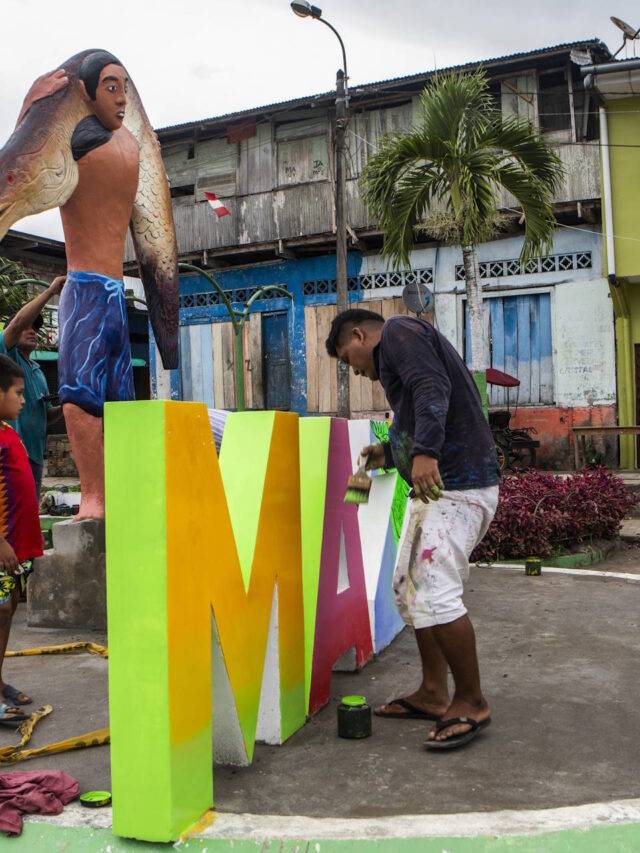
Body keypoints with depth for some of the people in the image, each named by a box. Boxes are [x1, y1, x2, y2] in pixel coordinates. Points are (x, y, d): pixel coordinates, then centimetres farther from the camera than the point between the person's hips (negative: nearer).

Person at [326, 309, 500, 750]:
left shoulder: (398, 331, -3)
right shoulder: (398, 357, 26)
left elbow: (433, 389, -21)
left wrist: (424, 452, -32)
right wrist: (390, 453, 40)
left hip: (457, 486, -11)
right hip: (437, 484, 11)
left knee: (435, 593, -15)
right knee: (411, 586, 14)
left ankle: (472, 702, -1)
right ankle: (433, 694, 21)